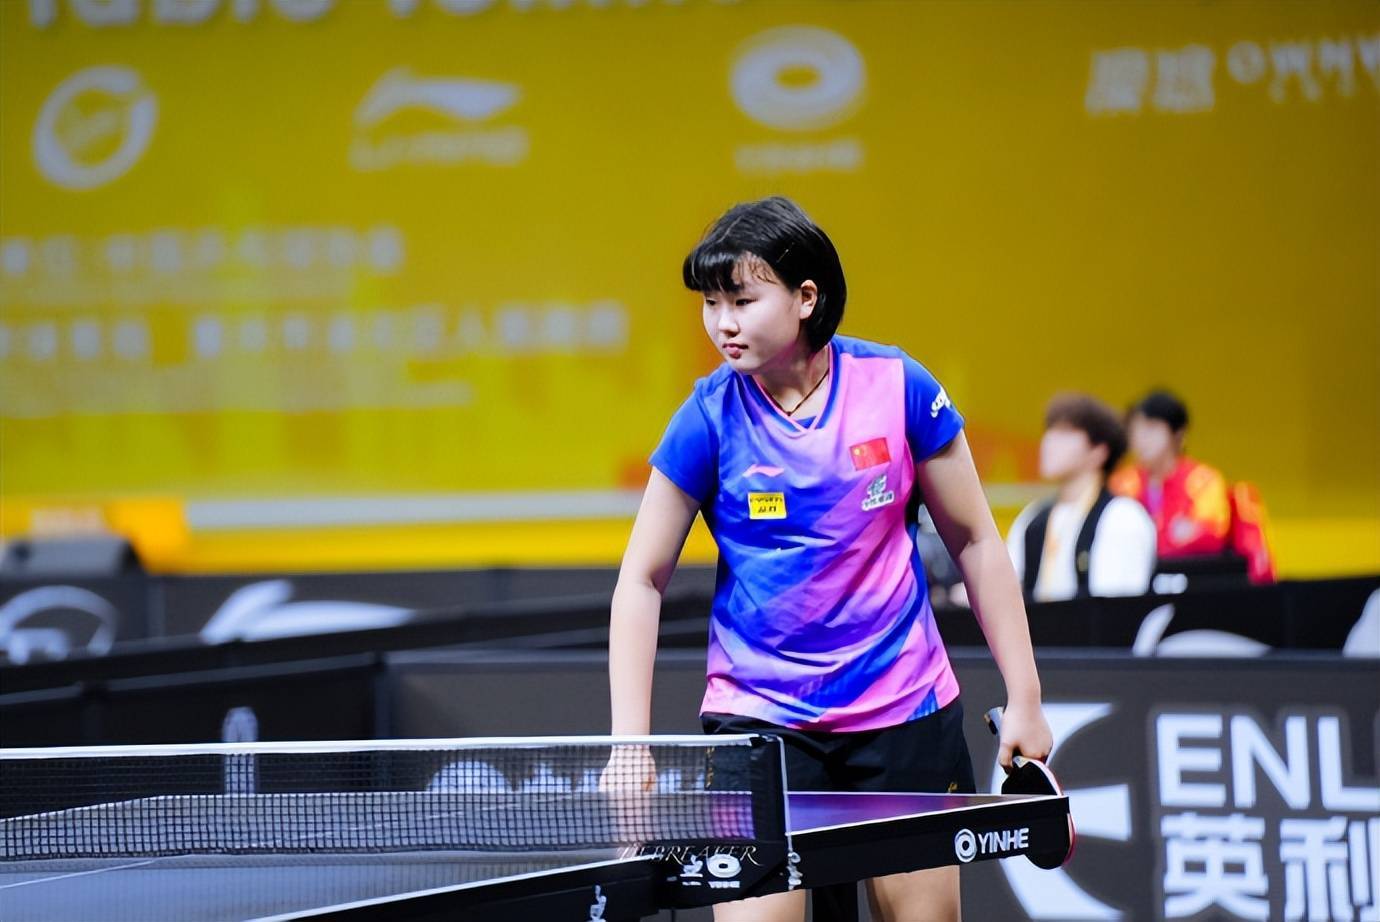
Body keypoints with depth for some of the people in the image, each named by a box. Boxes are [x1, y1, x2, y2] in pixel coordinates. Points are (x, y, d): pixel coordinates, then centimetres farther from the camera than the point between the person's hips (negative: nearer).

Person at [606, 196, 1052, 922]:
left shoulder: (898, 387, -7)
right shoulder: (710, 417, -9)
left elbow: (974, 542, 3)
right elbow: (642, 581, -3)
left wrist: (1024, 698, 1)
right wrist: (631, 742, -12)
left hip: (904, 711, 1)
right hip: (758, 719, -1)